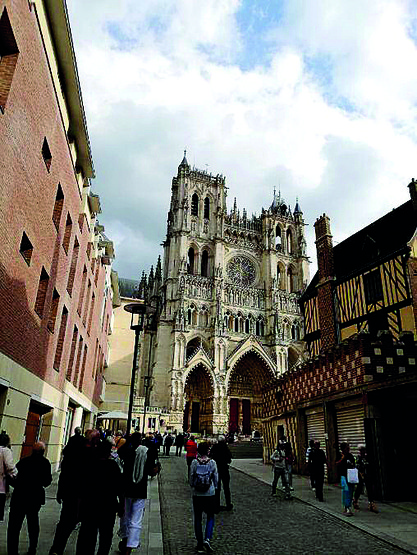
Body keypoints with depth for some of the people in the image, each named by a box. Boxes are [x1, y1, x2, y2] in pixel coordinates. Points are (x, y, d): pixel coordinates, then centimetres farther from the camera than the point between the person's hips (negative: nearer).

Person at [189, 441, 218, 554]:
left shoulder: (194, 462, -10)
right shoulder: (212, 463, -10)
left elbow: (191, 478, -3)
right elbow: (216, 479, -2)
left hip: (197, 495, 1)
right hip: (210, 494, -1)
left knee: (198, 519, 13)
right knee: (210, 517, 17)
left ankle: (200, 545, 17)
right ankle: (207, 539, 1)